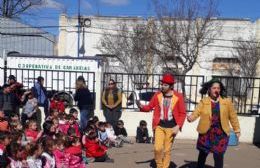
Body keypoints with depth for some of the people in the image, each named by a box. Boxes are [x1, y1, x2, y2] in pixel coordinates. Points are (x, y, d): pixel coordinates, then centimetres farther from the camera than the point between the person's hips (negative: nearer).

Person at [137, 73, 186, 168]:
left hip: (171, 127, -1)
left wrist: (178, 126, -12)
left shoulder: (178, 96, -7)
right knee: (158, 148, -8)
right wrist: (141, 106, -16)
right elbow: (149, 107, 5)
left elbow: (183, 113, -3)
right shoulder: (158, 95, -1)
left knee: (167, 150, 7)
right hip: (159, 126, 1)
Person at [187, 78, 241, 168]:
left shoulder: (227, 101, 1)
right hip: (206, 132, 0)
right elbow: (196, 112, -12)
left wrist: (237, 130, 8)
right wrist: (191, 117, -33)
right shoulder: (203, 101, -1)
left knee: (219, 156, 2)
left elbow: (233, 116, 7)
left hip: (221, 133, 0)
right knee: (203, 154, 14)